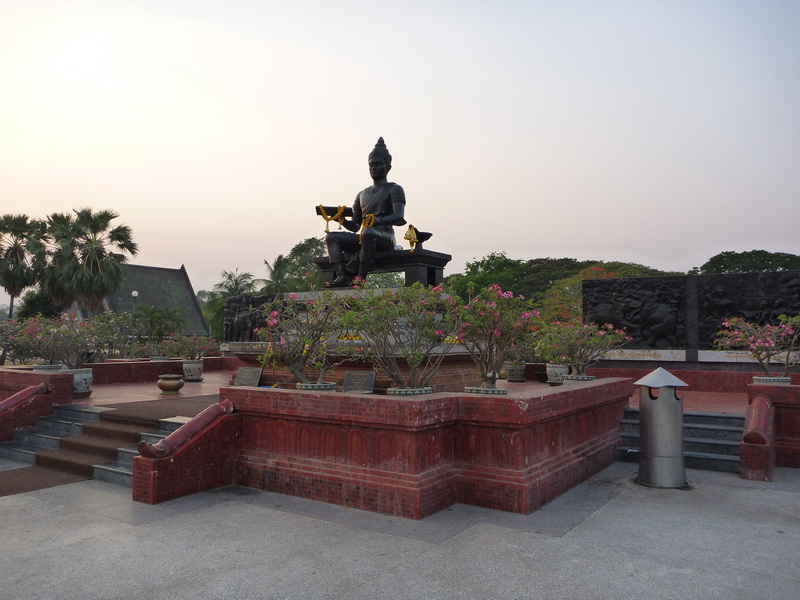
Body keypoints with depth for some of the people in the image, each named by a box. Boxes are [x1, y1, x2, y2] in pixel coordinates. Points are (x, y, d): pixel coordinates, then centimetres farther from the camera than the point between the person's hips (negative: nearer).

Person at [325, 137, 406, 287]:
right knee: (331, 237, -13)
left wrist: (378, 220, -33)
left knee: (368, 233, -39)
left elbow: (399, 217, -13)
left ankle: (360, 278, -38)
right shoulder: (362, 194, 26)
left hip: (385, 238, -6)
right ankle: (341, 276, -31)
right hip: (362, 239, 6)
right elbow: (355, 226, 24)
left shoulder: (394, 189, 6)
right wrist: (342, 220, 1)